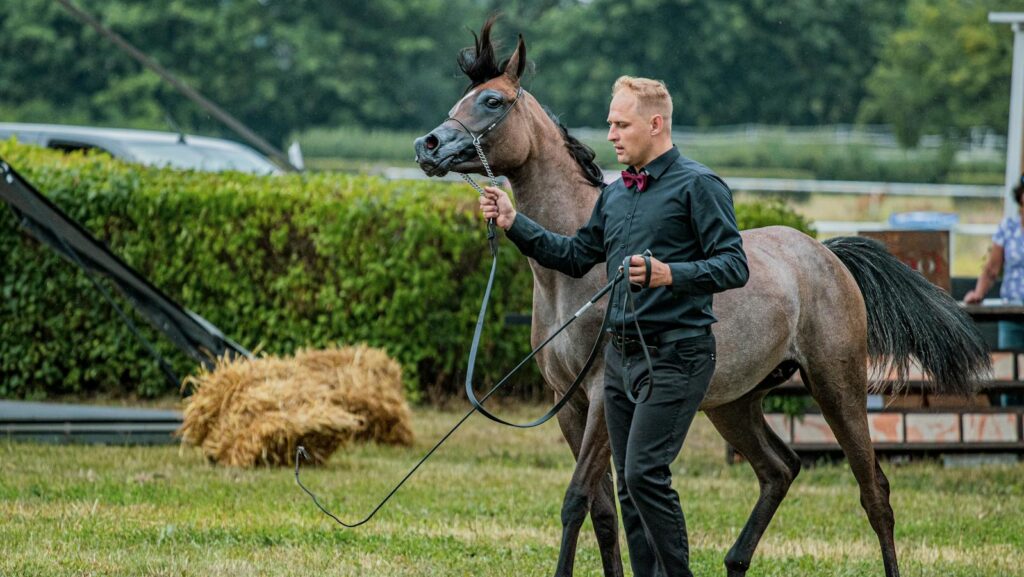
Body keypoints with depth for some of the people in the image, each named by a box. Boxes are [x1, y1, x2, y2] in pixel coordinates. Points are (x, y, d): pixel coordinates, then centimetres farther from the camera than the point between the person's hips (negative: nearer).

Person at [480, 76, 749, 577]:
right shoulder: (615, 194, 15)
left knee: (644, 473, -17)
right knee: (630, 483, 8)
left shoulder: (698, 186, -8)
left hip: (674, 354, -8)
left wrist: (671, 275, -28)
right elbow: (576, 256, 21)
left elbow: (734, 266, -14)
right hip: (621, 355, 8)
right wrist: (514, 224, 11)